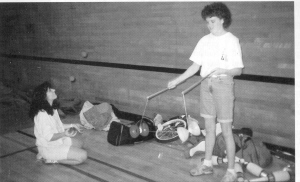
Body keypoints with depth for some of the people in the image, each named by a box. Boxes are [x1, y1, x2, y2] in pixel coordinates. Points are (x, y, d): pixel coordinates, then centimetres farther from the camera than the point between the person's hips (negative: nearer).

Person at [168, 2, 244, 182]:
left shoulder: (232, 40, -7)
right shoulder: (204, 40, 8)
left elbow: (238, 70, -8)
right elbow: (195, 66, 9)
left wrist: (223, 70, -26)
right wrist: (177, 80, 3)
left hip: (223, 84, -5)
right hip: (206, 84, 5)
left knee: (226, 131, 0)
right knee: (209, 128, 14)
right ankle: (207, 164, 28)